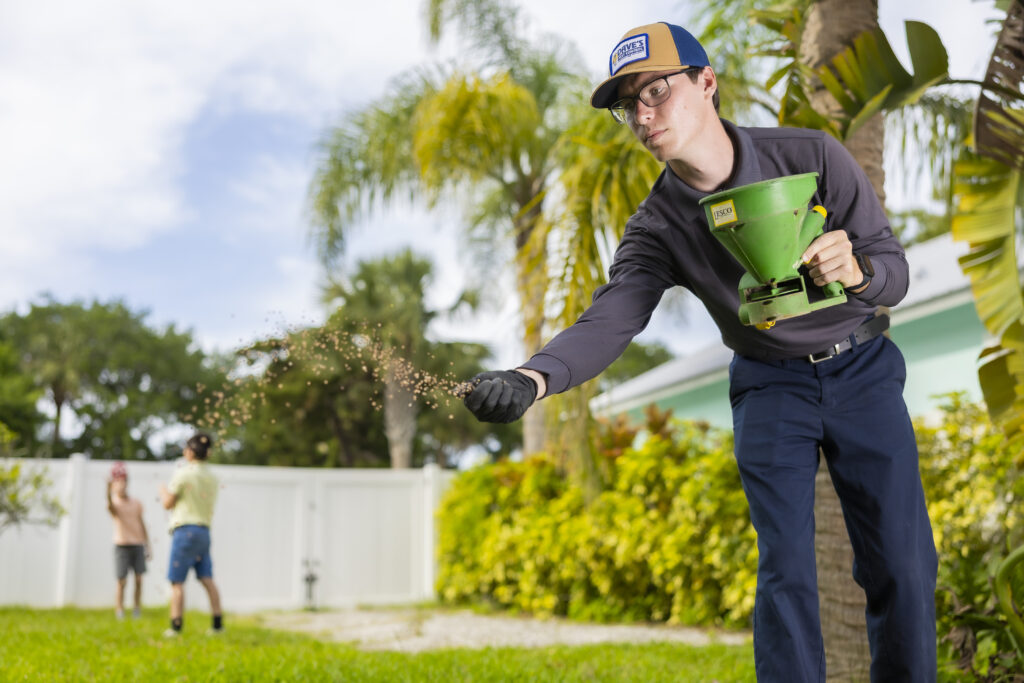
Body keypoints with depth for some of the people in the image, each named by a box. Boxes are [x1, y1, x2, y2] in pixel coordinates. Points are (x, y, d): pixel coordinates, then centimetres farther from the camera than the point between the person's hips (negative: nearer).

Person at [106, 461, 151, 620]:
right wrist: (109, 492, -51)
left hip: (138, 545, 4)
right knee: (122, 582, -5)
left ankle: (137, 611, 10)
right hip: (122, 546, -4)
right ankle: (119, 612, 4)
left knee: (138, 579, 1)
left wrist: (147, 547, 13)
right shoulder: (114, 503, -5)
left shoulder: (136, 503, 10)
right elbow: (110, 507, -31)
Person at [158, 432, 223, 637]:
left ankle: (176, 626, -1)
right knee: (207, 579, 4)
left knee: (177, 581, -1)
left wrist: (163, 491, 20)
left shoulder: (183, 473, -7)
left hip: (185, 530, -6)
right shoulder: (212, 477, 12)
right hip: (204, 531, 6)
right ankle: (218, 623, -1)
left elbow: (168, 503, -2)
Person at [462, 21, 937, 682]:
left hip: (862, 370, 0)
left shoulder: (812, 156, -14)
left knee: (902, 564, 1)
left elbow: (894, 268, -11)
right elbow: (609, 321, -25)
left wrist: (855, 271, -36)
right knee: (785, 569, -8)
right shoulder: (657, 226, -11)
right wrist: (531, 377, -45)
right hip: (770, 386, 0)